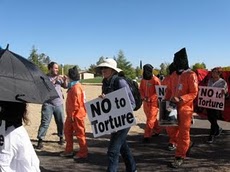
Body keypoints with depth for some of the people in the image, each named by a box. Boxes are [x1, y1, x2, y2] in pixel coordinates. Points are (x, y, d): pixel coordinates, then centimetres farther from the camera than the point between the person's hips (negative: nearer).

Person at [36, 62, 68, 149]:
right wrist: (55, 80, -23)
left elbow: (65, 86, 13)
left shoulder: (59, 77, 11)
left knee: (61, 122, 9)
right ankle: (40, 140, -1)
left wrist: (65, 80, -5)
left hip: (59, 104, 4)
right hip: (48, 104, -4)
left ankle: (61, 137, 26)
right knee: (45, 122, -5)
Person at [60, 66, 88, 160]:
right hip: (71, 114, 10)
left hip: (77, 115, -10)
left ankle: (83, 153, 11)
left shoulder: (76, 88, -19)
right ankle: (69, 150, 28)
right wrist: (70, 114, 18)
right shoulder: (73, 86, 12)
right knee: (67, 131, 17)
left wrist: (72, 115, -19)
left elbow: (76, 103, -23)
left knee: (79, 133, 0)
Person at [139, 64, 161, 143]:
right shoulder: (143, 80, 6)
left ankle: (147, 136, -4)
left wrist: (149, 98, -19)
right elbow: (141, 89, 12)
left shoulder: (155, 80, -13)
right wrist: (143, 97, -7)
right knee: (151, 118, 19)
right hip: (145, 102, 7)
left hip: (153, 102, -7)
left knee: (150, 119, -8)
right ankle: (157, 130, 37)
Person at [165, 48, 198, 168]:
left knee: (183, 132, 0)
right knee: (172, 129, 13)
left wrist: (180, 99, -26)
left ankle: (180, 157, 10)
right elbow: (169, 89, 16)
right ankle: (187, 144, 36)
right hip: (173, 107, 7)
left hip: (185, 108, -7)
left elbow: (194, 93, -14)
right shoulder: (174, 75, 8)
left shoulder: (191, 75, -12)